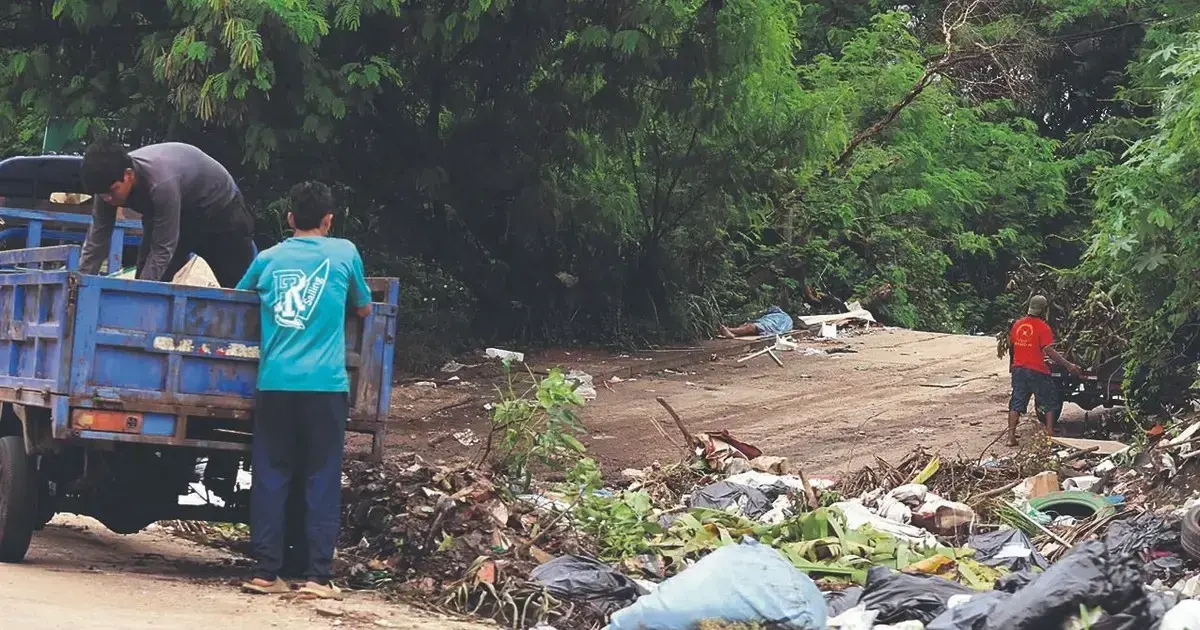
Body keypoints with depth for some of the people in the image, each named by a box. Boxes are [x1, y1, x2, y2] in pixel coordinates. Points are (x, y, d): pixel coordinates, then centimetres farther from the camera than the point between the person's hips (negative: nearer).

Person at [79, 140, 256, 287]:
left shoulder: (161, 183, -43)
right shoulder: (109, 183, -22)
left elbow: (163, 250, -36)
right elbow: (96, 242, -15)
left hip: (219, 207, -6)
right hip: (179, 214, 6)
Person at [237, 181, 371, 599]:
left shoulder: (268, 260, 10)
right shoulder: (344, 253, 5)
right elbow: (364, 309, 19)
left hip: (275, 384, 2)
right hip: (325, 384, -2)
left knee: (270, 478, 7)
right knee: (322, 481, 2)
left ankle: (265, 572, 5)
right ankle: (319, 575, -1)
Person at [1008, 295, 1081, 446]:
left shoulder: (1017, 324, 5)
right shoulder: (1042, 327, -12)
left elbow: (1011, 347, 14)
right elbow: (1049, 351, -18)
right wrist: (1068, 365, -18)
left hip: (1018, 369, 5)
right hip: (1037, 371, -5)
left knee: (1016, 403, 8)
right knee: (1050, 402, 11)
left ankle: (1011, 437, 1)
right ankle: (1050, 433, 7)